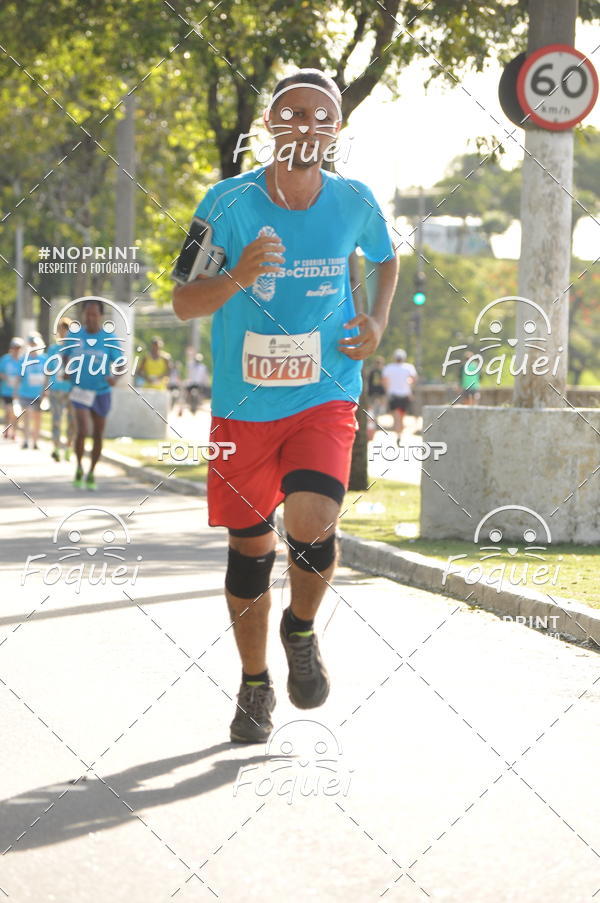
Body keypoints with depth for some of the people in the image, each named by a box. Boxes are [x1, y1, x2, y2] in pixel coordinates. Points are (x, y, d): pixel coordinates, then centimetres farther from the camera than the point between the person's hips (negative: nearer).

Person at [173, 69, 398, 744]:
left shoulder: (354, 202, -2)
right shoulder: (230, 201, -8)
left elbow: (385, 259, 21)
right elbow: (183, 304, -9)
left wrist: (378, 321, 3)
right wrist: (237, 277, -28)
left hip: (325, 395, 0)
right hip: (243, 405, 0)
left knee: (310, 525, -23)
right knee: (249, 548, 8)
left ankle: (302, 630, 9)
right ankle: (255, 684, 29)